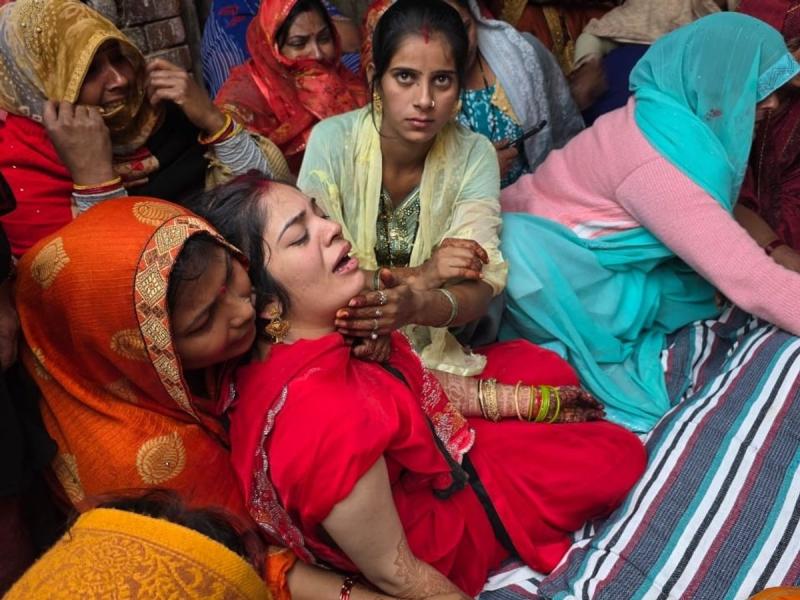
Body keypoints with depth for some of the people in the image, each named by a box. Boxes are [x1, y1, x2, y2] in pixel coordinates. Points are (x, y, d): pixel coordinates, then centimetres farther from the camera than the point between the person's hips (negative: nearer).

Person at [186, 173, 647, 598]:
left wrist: (515, 400, 4)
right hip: (438, 527, -7)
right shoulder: (324, 417, -42)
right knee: (619, 454, 7)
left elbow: (409, 381, 3)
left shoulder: (320, 323, -16)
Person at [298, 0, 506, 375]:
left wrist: (418, 305, -42)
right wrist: (416, 276, -29)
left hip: (440, 345, 3)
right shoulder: (332, 140, -15)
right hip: (347, 344, -2)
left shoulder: (475, 155, -11)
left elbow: (481, 285, -20)